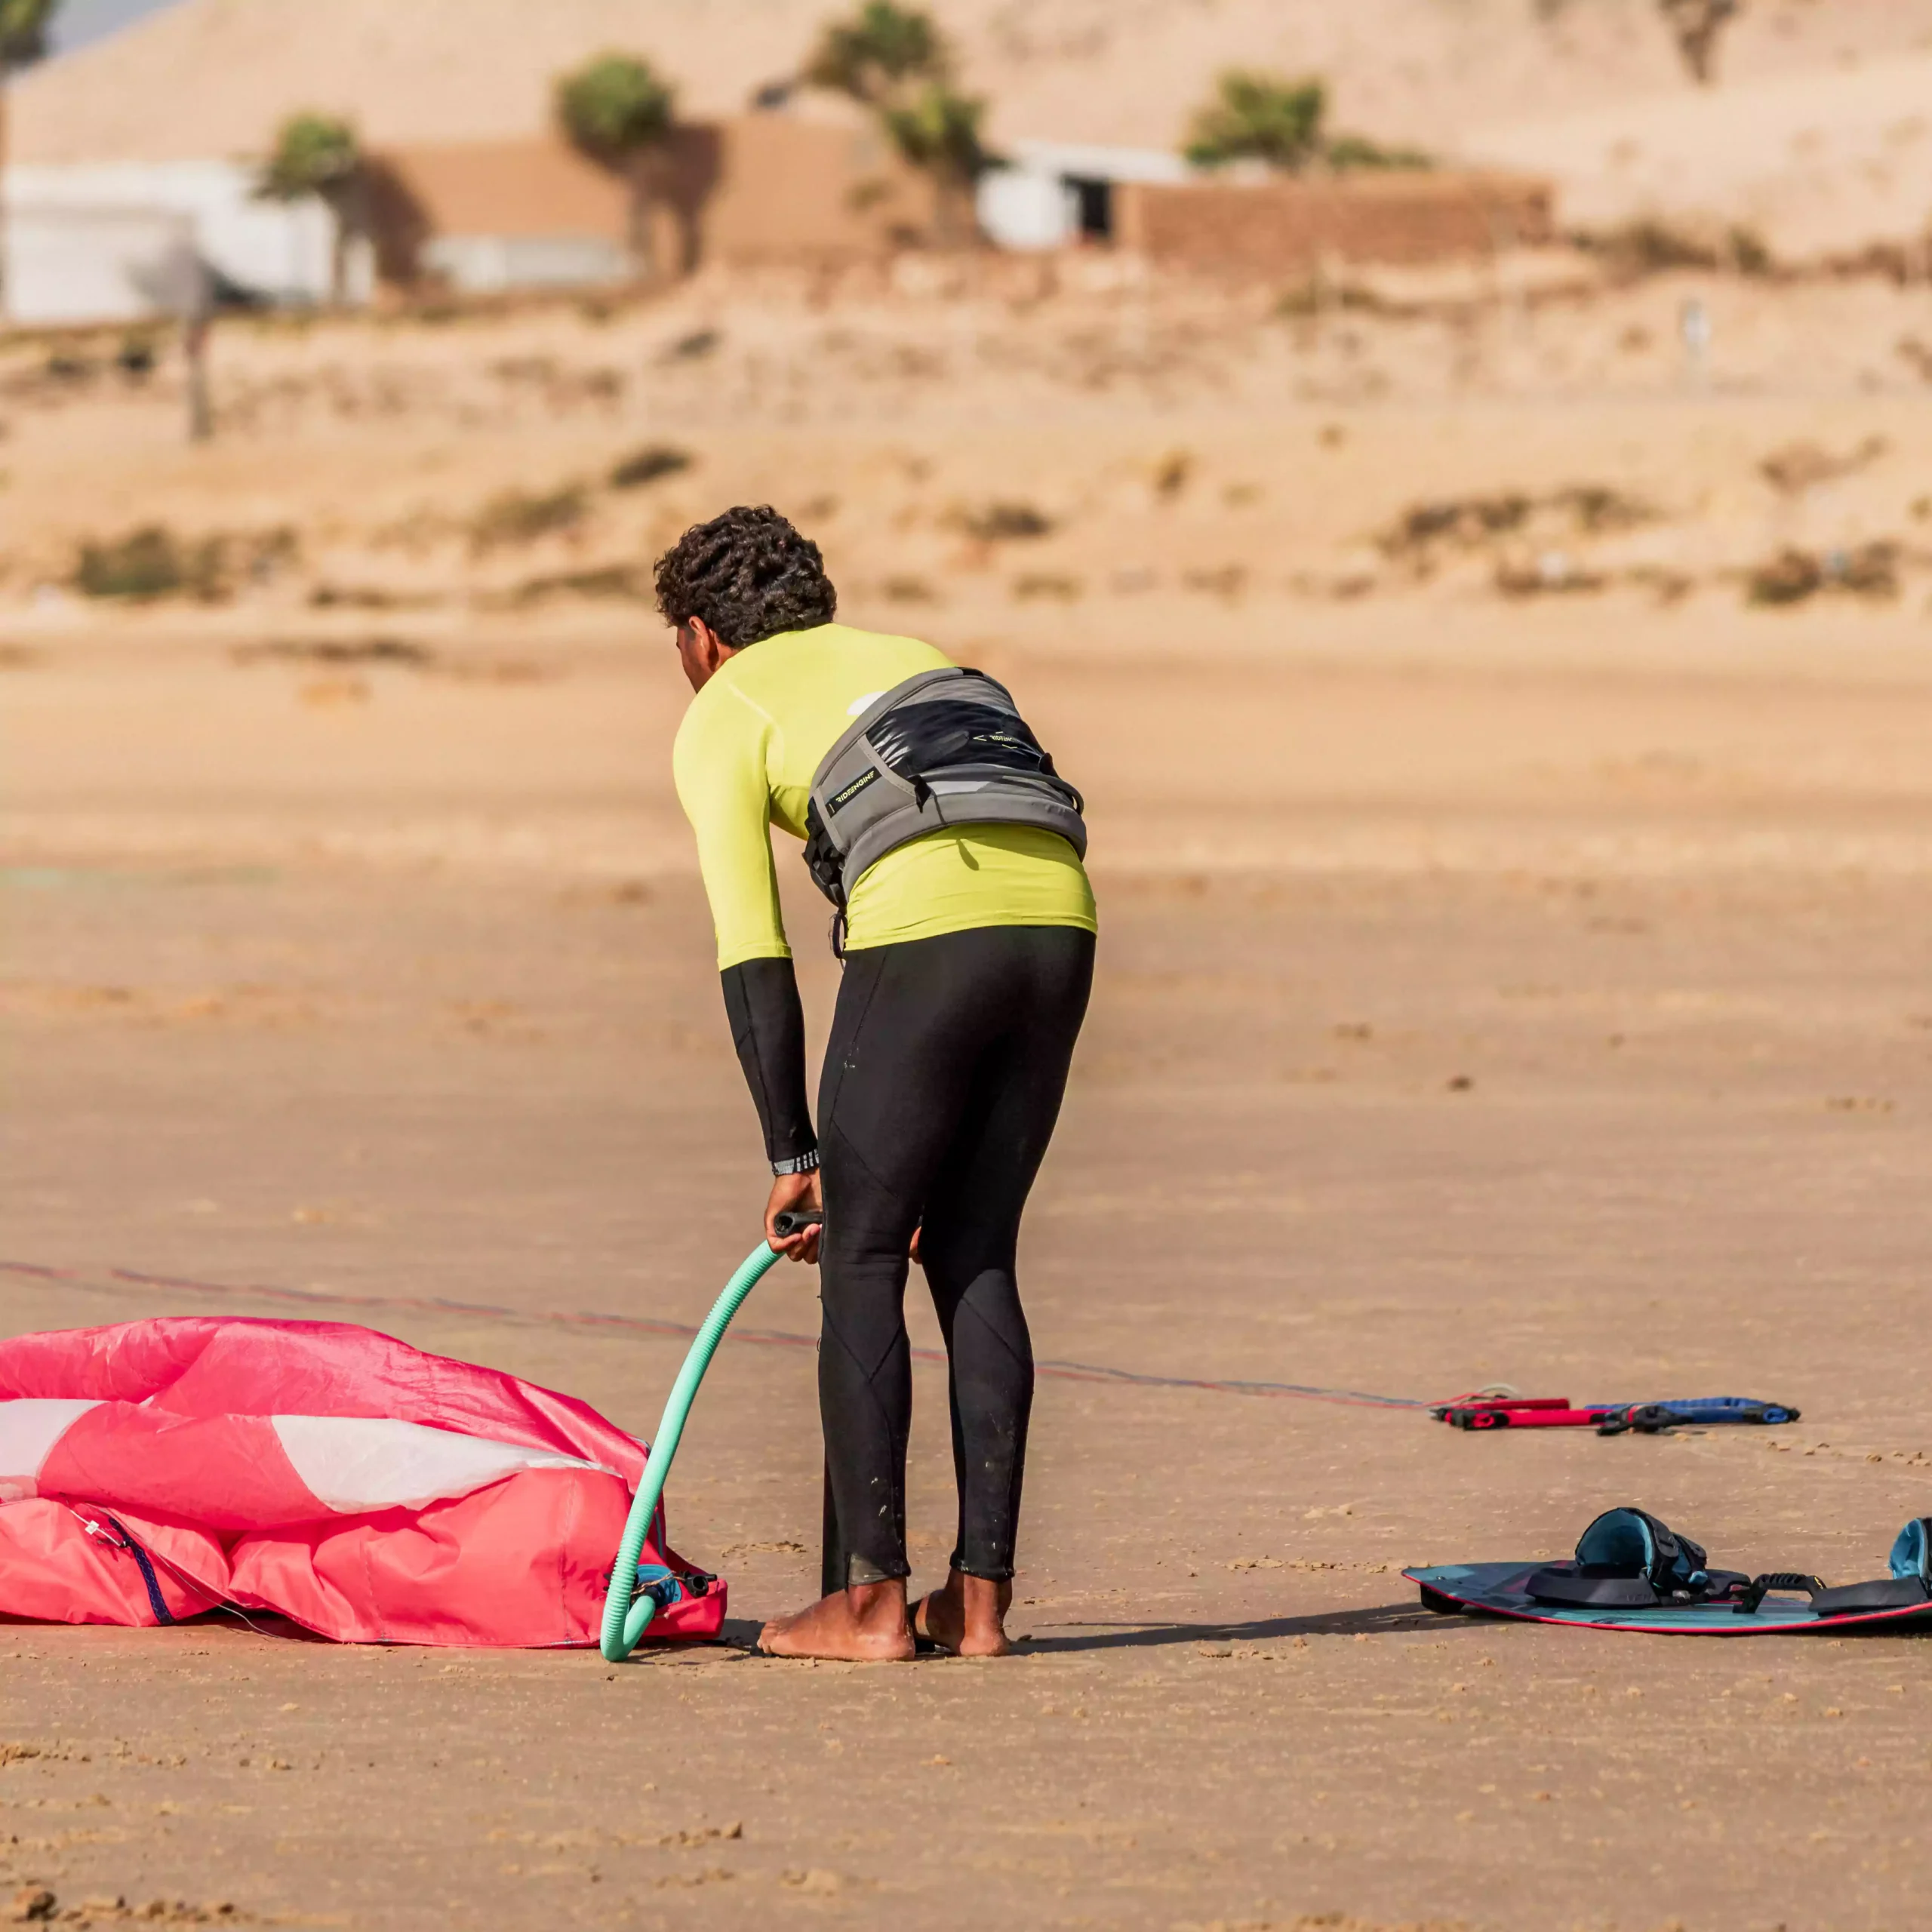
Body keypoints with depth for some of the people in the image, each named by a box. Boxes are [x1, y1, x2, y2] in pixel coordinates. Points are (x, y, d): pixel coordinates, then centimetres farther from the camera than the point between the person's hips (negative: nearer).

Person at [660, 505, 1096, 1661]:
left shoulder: (722, 719, 13)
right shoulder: (918, 660, 33)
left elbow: (754, 951, 2)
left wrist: (796, 1157, 3)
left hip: (924, 938, -6)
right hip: (1060, 928, 6)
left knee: (861, 1263, 7)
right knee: (974, 1258, 16)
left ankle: (873, 1600, 5)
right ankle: (980, 1597, 13)